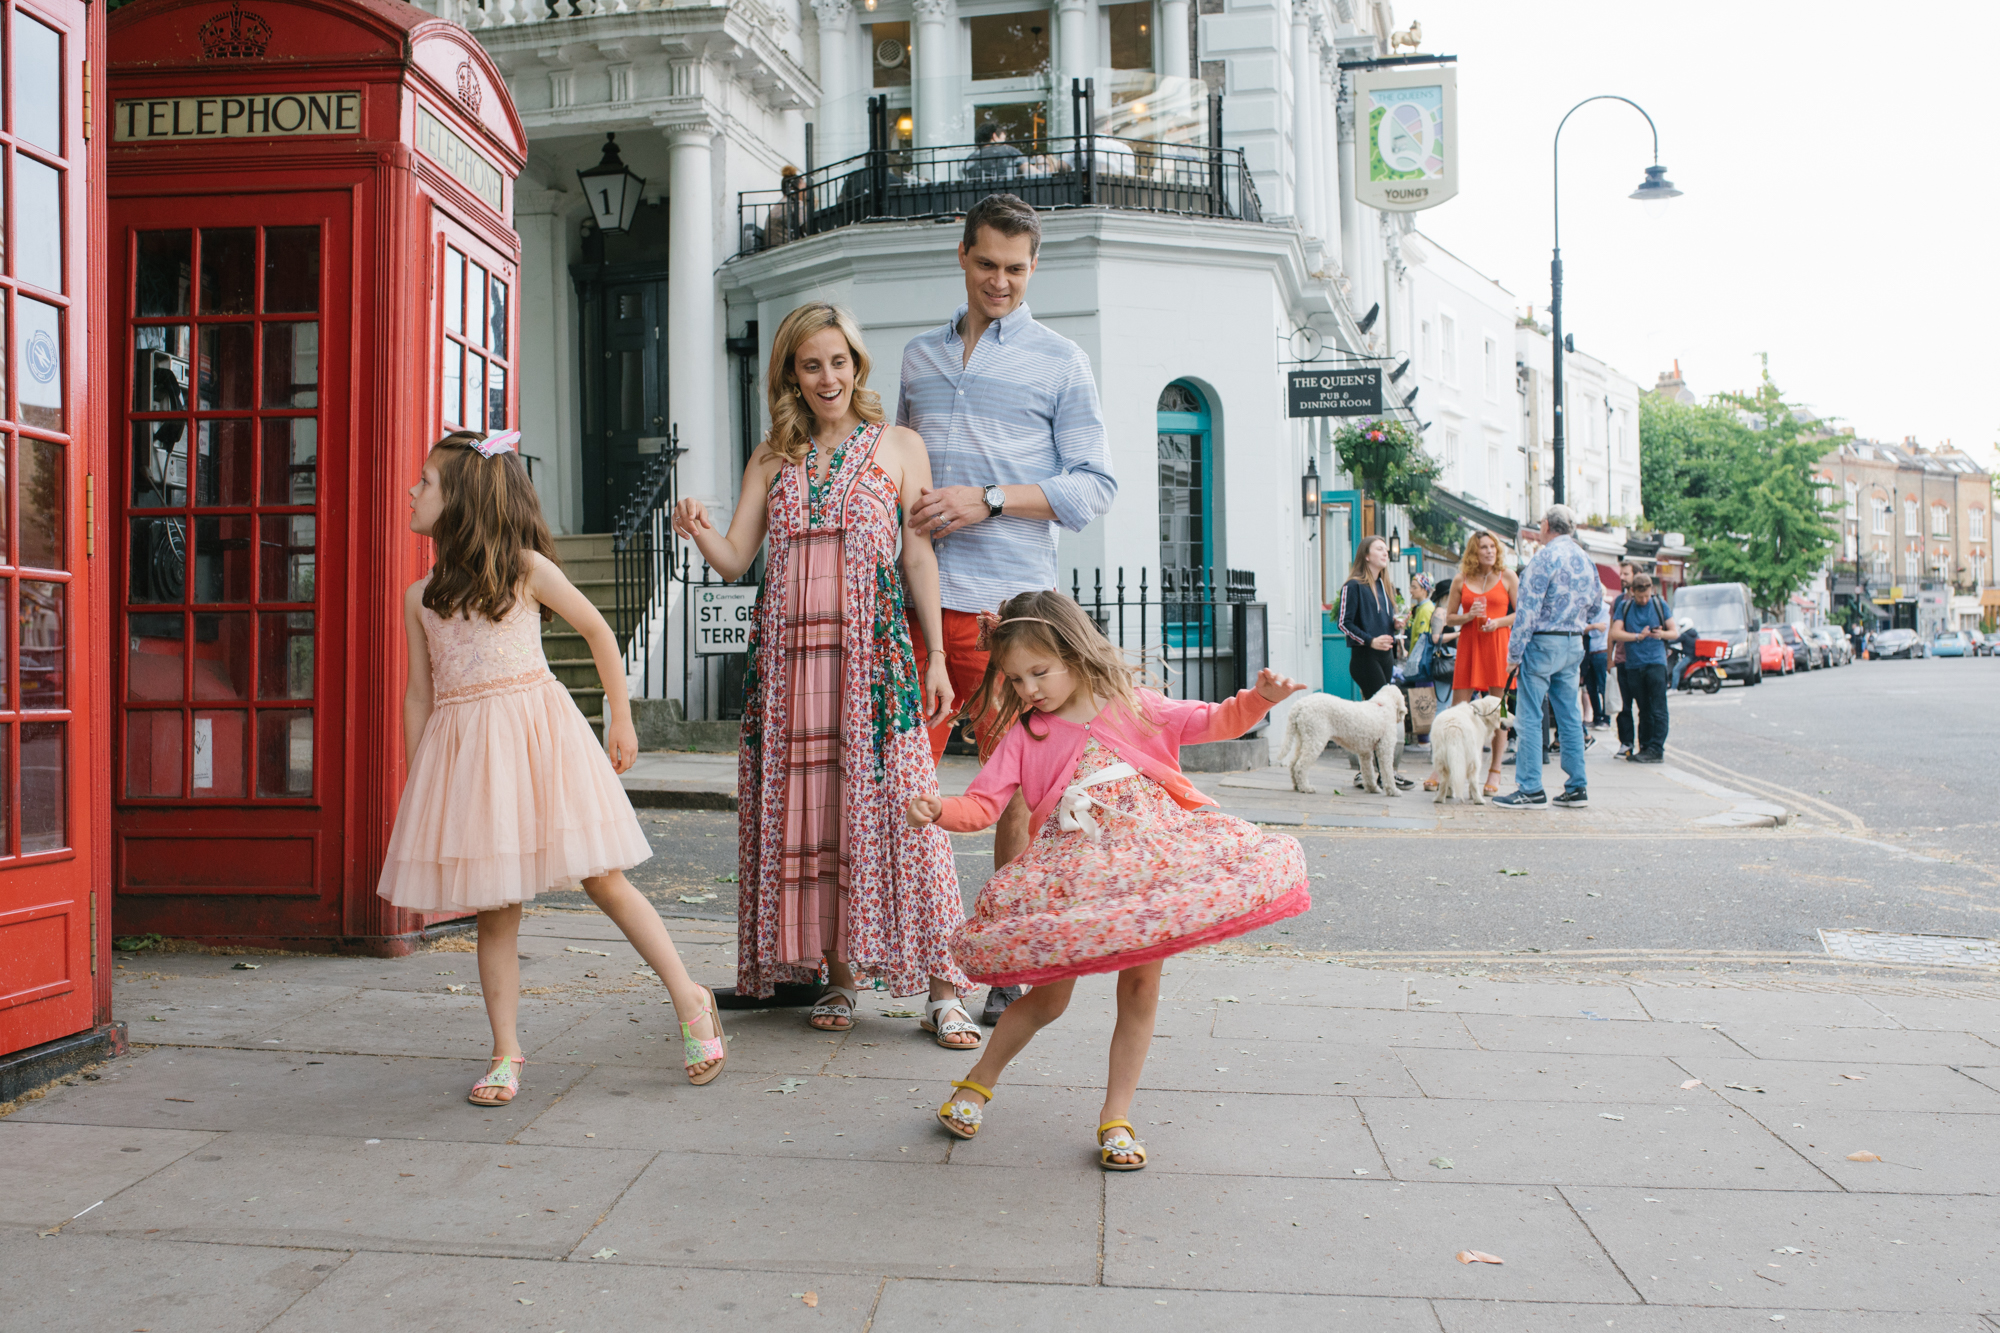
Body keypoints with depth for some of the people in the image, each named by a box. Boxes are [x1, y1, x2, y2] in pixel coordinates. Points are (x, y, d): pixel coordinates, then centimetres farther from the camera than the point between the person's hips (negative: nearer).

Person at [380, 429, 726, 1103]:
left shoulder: (526, 569, -1)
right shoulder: (421, 598, 9)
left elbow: (599, 631, 7)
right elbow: (419, 695, 13)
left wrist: (621, 717, 8)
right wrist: (413, 785, 12)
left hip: (538, 731, -3)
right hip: (464, 750, 3)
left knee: (603, 880, -1)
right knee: (495, 910, 5)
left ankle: (690, 999, 11)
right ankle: (505, 1053, 17)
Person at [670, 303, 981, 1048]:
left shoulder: (899, 448, 8)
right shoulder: (772, 459, 15)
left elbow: (920, 556, 4)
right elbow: (735, 561, 9)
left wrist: (936, 658, -3)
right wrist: (699, 532, -14)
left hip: (872, 650, -3)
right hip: (788, 653, 3)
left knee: (891, 805, -8)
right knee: (805, 809, 3)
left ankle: (941, 988, -1)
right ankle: (837, 975, 15)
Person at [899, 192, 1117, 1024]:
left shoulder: (1060, 362, 7)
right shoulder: (919, 356, 19)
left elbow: (1093, 486, 0)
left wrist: (988, 501, -11)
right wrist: (899, 508, 5)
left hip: (1007, 601, -3)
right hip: (915, 596, 4)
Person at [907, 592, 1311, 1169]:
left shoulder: (1133, 708, 4)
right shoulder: (1021, 737, 3)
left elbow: (1215, 721, 8)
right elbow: (984, 802, -5)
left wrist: (1260, 698, -10)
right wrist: (940, 810, -26)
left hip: (1148, 867, 1)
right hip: (1072, 879, -1)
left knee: (1140, 986, 0)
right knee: (1048, 995, 3)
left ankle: (1116, 1117, 15)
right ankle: (977, 1083, 26)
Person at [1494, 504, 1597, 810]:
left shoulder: (1546, 557, -12)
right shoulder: (1587, 560, 11)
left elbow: (1529, 607, -16)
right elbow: (1594, 606, 19)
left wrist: (1515, 650, -13)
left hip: (1544, 643, -8)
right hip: (1574, 645, 8)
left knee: (1529, 716, -4)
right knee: (1570, 716, 11)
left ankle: (1530, 790, -5)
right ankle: (1577, 788, 13)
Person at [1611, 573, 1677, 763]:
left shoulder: (1660, 605, 8)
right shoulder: (1625, 607, 9)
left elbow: (1675, 632, 9)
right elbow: (1615, 633, -1)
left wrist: (1661, 634, -11)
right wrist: (1638, 637, -12)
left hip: (1656, 662, -2)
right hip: (1634, 663, 2)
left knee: (1658, 709, -8)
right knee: (1643, 709, 7)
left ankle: (1656, 749, -9)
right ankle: (1644, 747, 12)